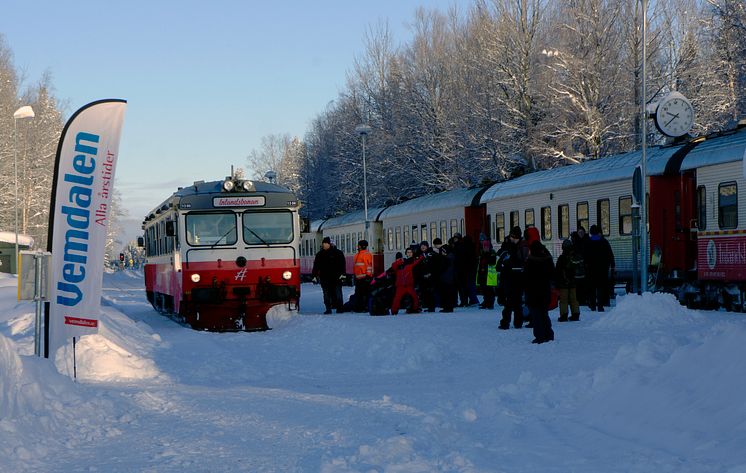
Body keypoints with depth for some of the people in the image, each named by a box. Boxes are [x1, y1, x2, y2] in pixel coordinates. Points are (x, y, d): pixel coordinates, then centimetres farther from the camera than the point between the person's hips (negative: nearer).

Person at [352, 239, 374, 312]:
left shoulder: (367, 254, -8)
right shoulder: (357, 255, 20)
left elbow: (369, 265, -13)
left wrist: (368, 275, -18)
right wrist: (354, 274, 27)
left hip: (364, 277, -9)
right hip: (358, 277, 9)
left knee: (365, 293, -7)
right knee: (358, 293, 9)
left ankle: (366, 307, -6)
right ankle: (358, 307, 13)